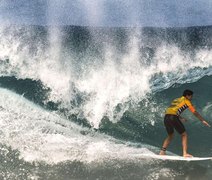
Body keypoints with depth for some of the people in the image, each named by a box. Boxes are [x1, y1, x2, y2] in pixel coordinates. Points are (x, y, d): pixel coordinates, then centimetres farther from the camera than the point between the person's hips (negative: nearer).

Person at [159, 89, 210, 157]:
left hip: (166, 117, 7)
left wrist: (180, 118, 48)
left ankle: (162, 151, 12)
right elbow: (195, 112, 11)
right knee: (184, 135, 6)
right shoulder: (186, 101, 11)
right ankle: (185, 153, -4)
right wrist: (203, 120, 20)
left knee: (170, 136, 23)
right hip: (173, 118, -7)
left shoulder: (176, 100, 30)